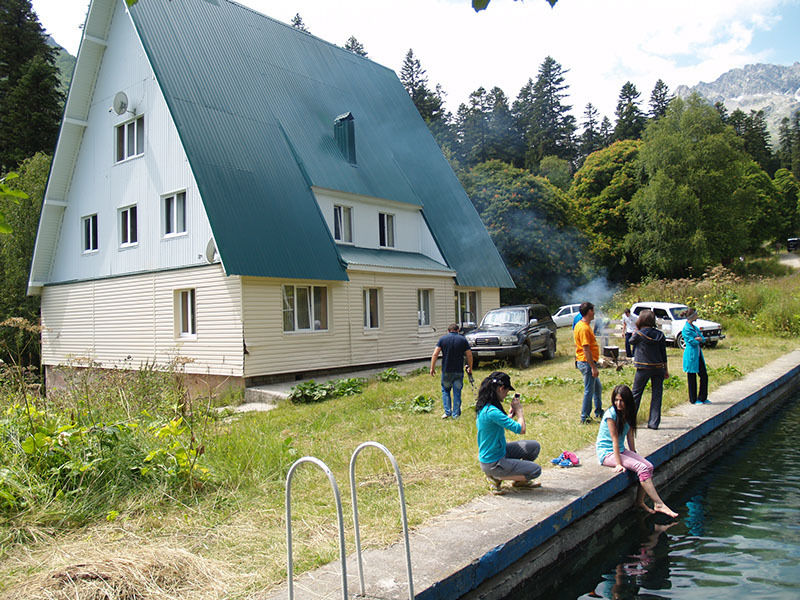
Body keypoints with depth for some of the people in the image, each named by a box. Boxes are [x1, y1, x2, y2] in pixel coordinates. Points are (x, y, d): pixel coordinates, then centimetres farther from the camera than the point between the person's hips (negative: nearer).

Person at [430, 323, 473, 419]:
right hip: (459, 371, 0)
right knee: (457, 392, 8)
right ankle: (456, 414, 10)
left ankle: (447, 412, 8)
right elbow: (469, 355, 0)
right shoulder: (463, 339, 3)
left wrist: (432, 368, -3)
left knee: (445, 390, 15)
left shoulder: (442, 339, 1)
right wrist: (470, 368, 11)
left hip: (446, 371, 0)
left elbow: (435, 354, -7)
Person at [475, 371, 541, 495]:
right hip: (492, 463, -10)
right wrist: (519, 410, -11)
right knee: (536, 470, -5)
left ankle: (519, 480, 24)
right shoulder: (492, 412, -30)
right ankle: (497, 478, 3)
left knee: (534, 446, 11)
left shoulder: (483, 407, 2)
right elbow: (521, 429, -27)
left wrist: (512, 414, 7)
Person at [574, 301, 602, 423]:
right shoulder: (584, 328, -21)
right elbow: (586, 349, -24)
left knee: (598, 387, 21)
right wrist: (593, 367, -23)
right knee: (589, 390, -1)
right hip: (587, 363, -10)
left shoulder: (580, 325, 11)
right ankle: (584, 417, 7)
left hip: (583, 362, 10)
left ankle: (598, 411, 33)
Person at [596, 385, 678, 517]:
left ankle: (640, 502, -2)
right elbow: (615, 440, -19)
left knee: (649, 466, -11)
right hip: (607, 453, -7)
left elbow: (630, 436, 10)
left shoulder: (628, 413, 5)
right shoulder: (611, 414, -17)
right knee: (642, 468, -21)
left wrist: (634, 456, 6)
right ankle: (658, 504, -16)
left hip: (621, 450, 7)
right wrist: (618, 464, -21)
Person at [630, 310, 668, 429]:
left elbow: (631, 341, 12)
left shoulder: (639, 334, -10)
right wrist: (666, 370, 13)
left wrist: (636, 329, 14)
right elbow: (664, 353, 6)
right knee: (657, 395, 8)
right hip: (658, 368, 3)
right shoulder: (660, 334, 2)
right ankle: (654, 422, 9)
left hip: (643, 369, -3)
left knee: (636, 394, 9)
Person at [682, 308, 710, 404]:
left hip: (698, 354, 9)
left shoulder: (695, 327, 14)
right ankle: (693, 400, 13)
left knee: (704, 376, 9)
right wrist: (699, 339, 1)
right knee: (692, 378, 2)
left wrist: (697, 339, -12)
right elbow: (693, 342, -18)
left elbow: (703, 339, 8)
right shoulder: (686, 329, -14)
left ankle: (702, 398, 21)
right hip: (691, 355, -9)